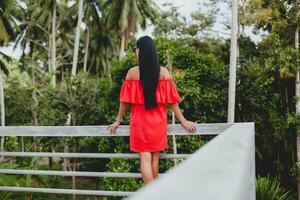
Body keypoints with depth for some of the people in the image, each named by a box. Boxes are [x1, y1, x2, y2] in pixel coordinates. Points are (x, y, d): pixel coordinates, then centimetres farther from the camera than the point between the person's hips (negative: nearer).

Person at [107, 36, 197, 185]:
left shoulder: (132, 72, -6)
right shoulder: (163, 72, -4)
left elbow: (125, 100, -2)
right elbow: (171, 100, -4)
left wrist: (118, 120, 9)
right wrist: (184, 121, 3)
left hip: (139, 120, -1)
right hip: (157, 121, 2)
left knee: (145, 158, 1)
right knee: (155, 158, 13)